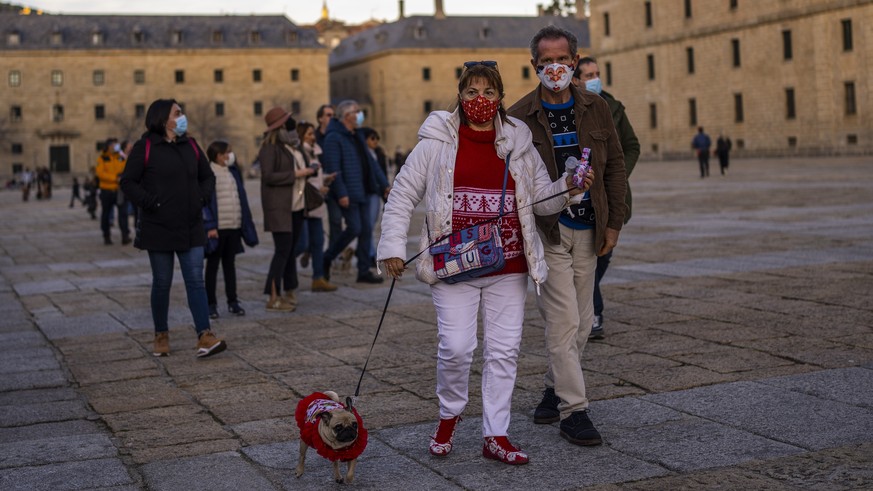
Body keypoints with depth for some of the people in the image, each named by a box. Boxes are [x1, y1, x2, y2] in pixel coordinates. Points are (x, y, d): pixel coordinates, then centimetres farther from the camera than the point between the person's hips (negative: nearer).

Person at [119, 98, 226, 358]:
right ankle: (161, 336, 21)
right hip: (159, 229, -3)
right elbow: (128, 182, -6)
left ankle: (205, 336, -10)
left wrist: (203, 197, 3)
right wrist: (150, 203, -15)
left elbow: (208, 176, 20)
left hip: (191, 228, 4)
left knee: (195, 281, -4)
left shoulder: (190, 146, 10)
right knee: (162, 283, 7)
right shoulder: (145, 147, -5)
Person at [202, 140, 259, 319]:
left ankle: (232, 301, 19)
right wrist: (210, 226, -19)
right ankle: (211, 304, 10)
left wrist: (246, 222, 11)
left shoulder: (233, 172, 11)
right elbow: (205, 202, -13)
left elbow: (241, 197, 15)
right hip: (217, 228, -6)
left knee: (230, 264, 13)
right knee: (213, 265, 5)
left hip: (234, 226, 6)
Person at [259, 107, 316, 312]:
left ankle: (289, 293, 19)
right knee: (283, 249, -10)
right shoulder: (270, 147, -10)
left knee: (290, 249, 12)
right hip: (279, 207, -8)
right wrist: (296, 174, -17)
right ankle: (273, 298, -6)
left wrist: (307, 171, 6)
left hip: (296, 205, 8)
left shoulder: (293, 145, 16)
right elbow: (268, 176, -18)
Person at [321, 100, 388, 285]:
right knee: (354, 228, -11)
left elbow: (370, 163, 20)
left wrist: (383, 184, 15)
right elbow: (333, 168, -17)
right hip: (348, 194, -8)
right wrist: (341, 193, -23)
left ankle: (364, 271, 11)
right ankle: (326, 259, 8)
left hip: (362, 192, 8)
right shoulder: (334, 137, -10)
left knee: (366, 231, 6)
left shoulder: (356, 137, 18)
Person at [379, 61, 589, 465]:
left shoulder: (517, 143, 8)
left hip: (507, 266, 3)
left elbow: (541, 199, 13)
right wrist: (392, 246, -3)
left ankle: (496, 436, 17)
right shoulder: (437, 141, 0)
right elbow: (403, 194, 3)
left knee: (504, 349, 5)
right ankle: (449, 415, 22)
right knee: (456, 347, -8)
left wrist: (567, 189, -8)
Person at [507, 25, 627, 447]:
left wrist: (613, 222, 4)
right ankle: (573, 409, -1)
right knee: (564, 321, -8)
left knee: (581, 321, 12)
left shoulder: (596, 109, 6)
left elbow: (615, 165, 9)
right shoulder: (519, 118, -5)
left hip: (588, 232, 5)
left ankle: (555, 388, 31)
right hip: (546, 232, -4)